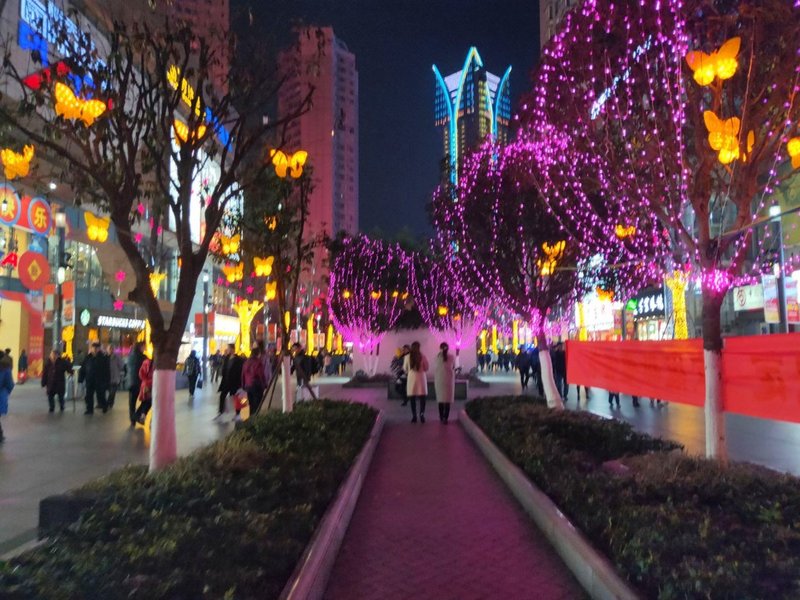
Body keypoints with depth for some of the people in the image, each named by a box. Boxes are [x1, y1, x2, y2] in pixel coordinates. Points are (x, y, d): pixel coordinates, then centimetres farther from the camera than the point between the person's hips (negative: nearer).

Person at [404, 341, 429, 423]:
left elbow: (405, 368, 6)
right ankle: (422, 413, -15)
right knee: (422, 397, 4)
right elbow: (426, 368, 4)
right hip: (421, 377, -1)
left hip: (411, 378, 1)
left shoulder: (407, 356, -4)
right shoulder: (422, 356, -5)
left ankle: (414, 416, 8)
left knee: (412, 398, 8)